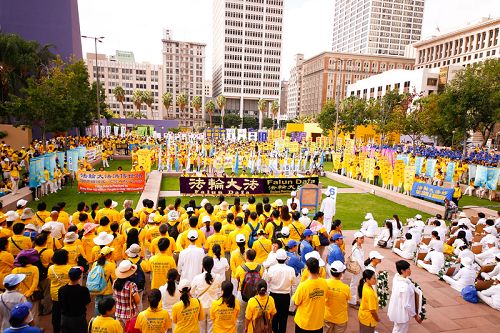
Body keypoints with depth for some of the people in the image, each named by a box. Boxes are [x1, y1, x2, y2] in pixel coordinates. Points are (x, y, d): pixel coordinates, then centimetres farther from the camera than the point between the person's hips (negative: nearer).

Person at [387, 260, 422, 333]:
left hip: (397, 310, 8)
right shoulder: (404, 286, -36)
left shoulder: (396, 277, -10)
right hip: (402, 313, -8)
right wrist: (415, 315, -12)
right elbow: (407, 305, -26)